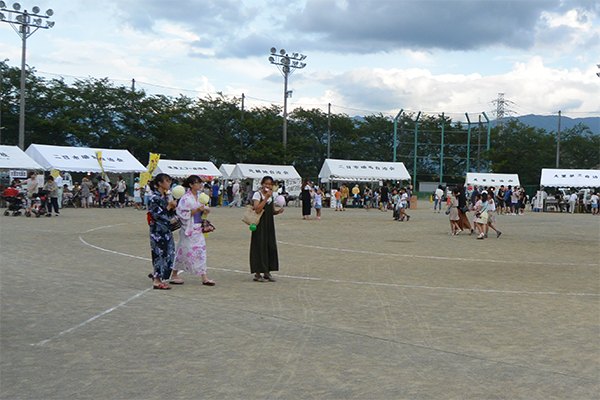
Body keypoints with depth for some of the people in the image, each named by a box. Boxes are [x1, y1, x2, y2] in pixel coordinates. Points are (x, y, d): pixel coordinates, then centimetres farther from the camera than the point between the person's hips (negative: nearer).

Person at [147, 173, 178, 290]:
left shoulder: (164, 196, 13)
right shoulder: (155, 197, -14)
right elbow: (158, 214, -19)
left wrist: (173, 208, -1)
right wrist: (169, 206, -13)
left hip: (166, 229, 9)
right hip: (158, 230, -9)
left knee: (169, 252, 11)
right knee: (160, 253, -4)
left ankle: (155, 274, 25)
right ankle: (157, 281, 4)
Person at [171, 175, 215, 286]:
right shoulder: (186, 198, -13)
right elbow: (182, 214, -17)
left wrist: (205, 210, 0)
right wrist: (196, 210, -22)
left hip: (198, 229, 7)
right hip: (188, 229, -7)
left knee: (201, 251, 3)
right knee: (185, 252, 2)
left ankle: (204, 278, 4)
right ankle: (174, 275, 18)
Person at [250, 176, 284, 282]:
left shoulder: (272, 195, 12)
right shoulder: (257, 194, -6)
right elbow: (257, 209, -19)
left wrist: (279, 211, -4)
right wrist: (266, 197, -20)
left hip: (269, 225, 6)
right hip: (260, 225, -6)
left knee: (271, 246, 5)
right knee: (260, 247, -5)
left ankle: (267, 272, 15)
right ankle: (257, 274, 3)